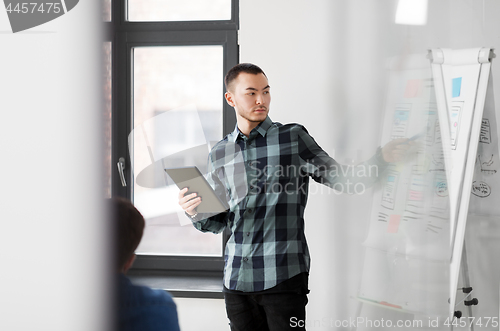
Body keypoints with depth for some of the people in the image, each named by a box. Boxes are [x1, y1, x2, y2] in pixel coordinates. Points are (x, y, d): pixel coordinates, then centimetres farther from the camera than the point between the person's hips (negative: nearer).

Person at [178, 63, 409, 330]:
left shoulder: (293, 138, 3)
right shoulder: (219, 154, 12)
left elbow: (341, 179, 2)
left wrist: (383, 158, -13)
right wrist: (195, 212, -4)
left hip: (283, 277, -3)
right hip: (237, 278, 3)